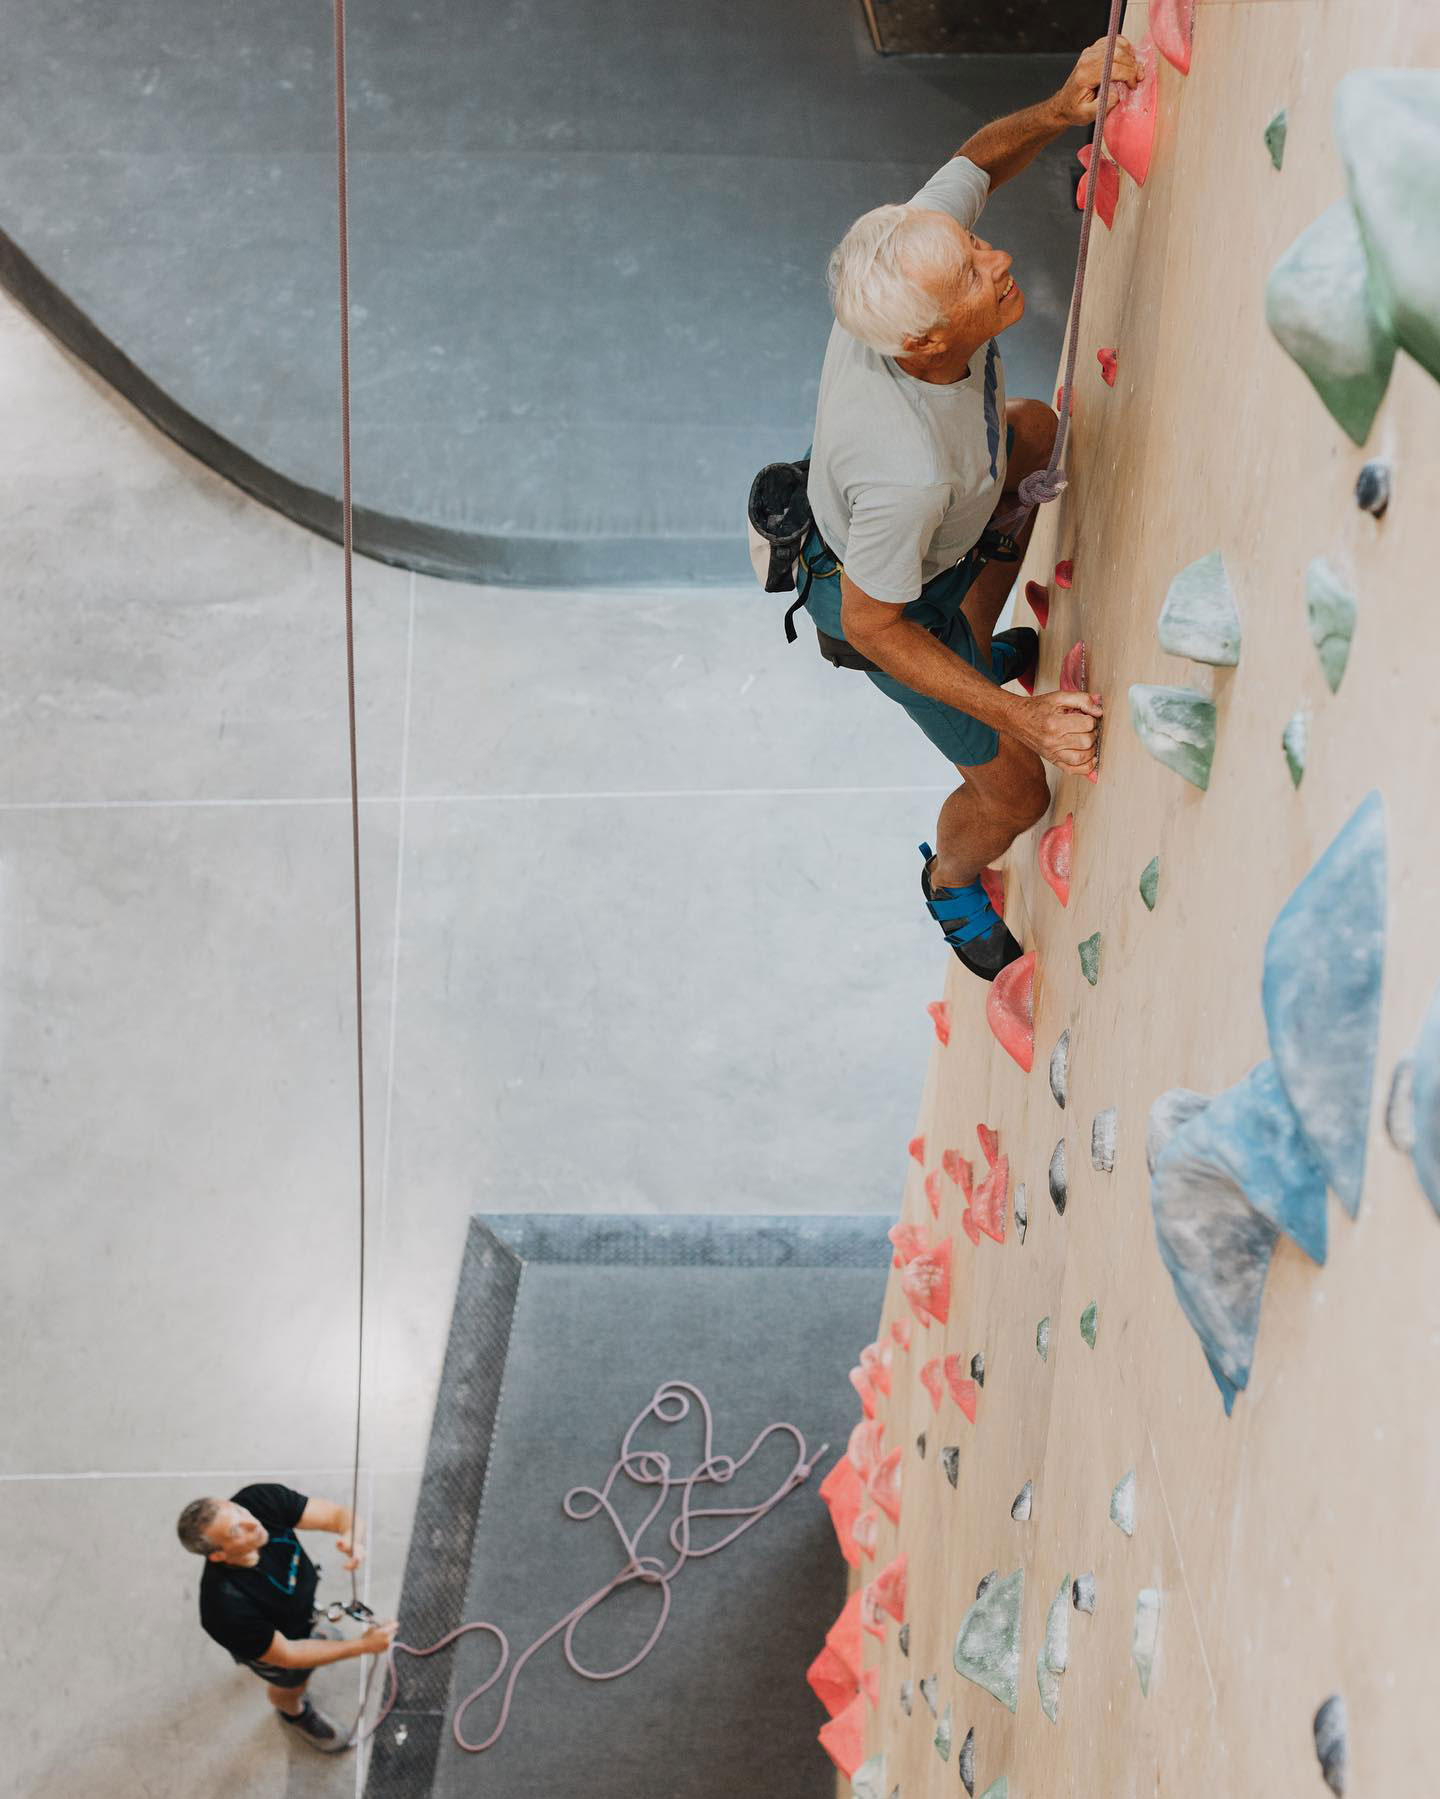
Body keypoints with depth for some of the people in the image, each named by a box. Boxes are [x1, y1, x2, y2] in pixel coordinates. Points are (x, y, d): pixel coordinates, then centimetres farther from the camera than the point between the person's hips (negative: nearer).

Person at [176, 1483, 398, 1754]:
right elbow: (286, 1655, -29)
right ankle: (295, 1714, 63)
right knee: (292, 1685, 29)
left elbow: (337, 1514, -30)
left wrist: (351, 1536, -53)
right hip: (273, 1641, -3)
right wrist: (362, 1646, -29)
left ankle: (310, 1637, 72)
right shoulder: (228, 1607, -46)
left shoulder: (259, 1499, -38)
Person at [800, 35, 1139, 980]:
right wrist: (1022, 717, -36)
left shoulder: (913, 256, -32)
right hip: (885, 598, -7)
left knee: (1035, 432, 33)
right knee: (1015, 793, 8)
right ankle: (952, 878, 45)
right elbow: (872, 625, -32)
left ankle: (979, 646, 51)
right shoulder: (905, 470, -49)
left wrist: (1060, 108, -28)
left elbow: (978, 159, -9)